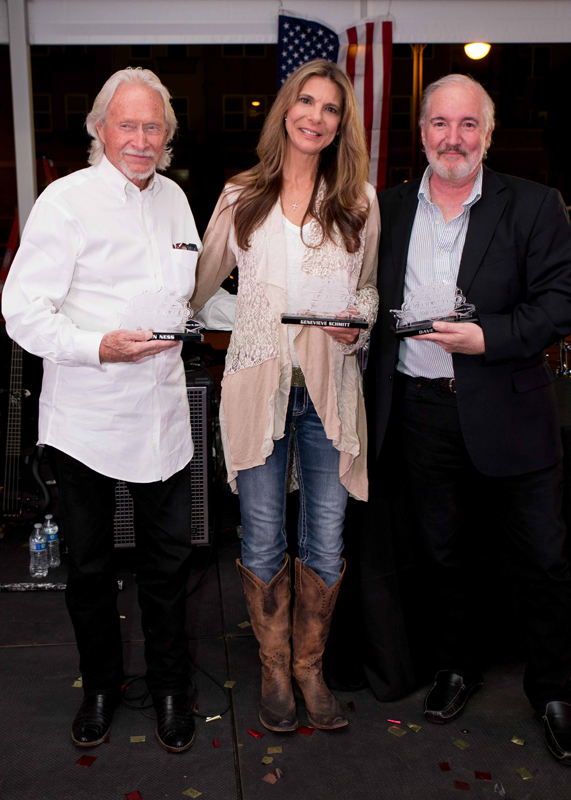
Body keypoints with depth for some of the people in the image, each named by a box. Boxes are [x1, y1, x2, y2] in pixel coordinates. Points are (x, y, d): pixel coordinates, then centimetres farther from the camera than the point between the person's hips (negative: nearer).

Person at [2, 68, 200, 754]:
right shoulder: (66, 200, -8)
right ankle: (100, 684, 36)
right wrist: (100, 346, -27)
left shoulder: (174, 198, 11)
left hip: (162, 411, 4)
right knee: (89, 564, 13)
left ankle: (169, 686, 33)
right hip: (86, 418, -4)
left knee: (168, 557, 12)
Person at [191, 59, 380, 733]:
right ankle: (274, 670, 28)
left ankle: (309, 668, 29)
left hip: (329, 387, 1)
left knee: (325, 543, 6)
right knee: (262, 542, 6)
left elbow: (372, 285, 15)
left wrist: (358, 321, -5)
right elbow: (201, 279, 18)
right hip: (258, 384, 0)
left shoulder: (360, 201, 8)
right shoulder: (240, 197, 8)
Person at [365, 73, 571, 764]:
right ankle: (456, 667, 38)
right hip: (422, 410, 3)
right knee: (441, 551, 16)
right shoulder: (389, 209, 8)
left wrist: (489, 337, -20)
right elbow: (369, 300, 15)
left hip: (508, 412, -2)